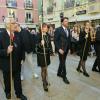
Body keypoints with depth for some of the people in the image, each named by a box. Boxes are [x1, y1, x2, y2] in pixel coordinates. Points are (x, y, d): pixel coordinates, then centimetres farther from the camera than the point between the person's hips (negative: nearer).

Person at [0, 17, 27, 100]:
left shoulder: (17, 35, 0)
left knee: (18, 80, 15)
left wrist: (21, 58, 4)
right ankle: (8, 92, 45)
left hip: (17, 63, 3)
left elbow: (21, 47, 6)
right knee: (7, 80, 20)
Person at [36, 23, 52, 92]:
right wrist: (40, 44, -35)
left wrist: (50, 51, 7)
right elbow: (37, 45, -16)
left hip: (47, 53, 5)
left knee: (45, 68, 14)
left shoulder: (48, 35, 6)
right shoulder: (39, 35, -12)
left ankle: (45, 80, 32)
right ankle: (44, 83, 13)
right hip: (41, 54, -5)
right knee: (43, 69, 1)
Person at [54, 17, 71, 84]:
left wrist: (69, 47, 6)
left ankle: (59, 73, 36)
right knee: (63, 62, 2)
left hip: (66, 49, 7)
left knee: (62, 62, 18)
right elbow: (56, 40, -13)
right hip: (61, 49, -6)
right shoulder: (58, 30, -12)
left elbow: (69, 39, 12)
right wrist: (59, 49, -19)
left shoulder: (68, 30, 8)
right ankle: (64, 76, 15)